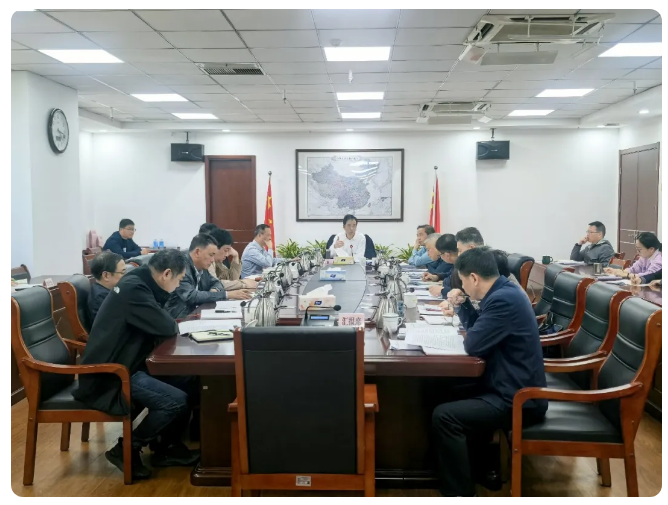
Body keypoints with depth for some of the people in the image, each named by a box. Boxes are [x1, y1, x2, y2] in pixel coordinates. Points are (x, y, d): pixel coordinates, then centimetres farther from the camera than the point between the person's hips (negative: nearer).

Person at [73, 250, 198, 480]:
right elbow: (166, 327, -22)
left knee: (184, 381, 5)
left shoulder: (140, 283, 9)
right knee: (177, 400, -20)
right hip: (108, 376, -10)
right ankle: (125, 449, 0)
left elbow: (157, 325, 16)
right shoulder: (133, 288, -22)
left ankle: (165, 446, 18)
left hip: (123, 364, 10)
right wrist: (172, 320, -1)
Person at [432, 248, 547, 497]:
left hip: (517, 399, -11)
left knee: (444, 416, -18)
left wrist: (469, 332, -3)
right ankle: (479, 465, 32)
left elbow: (473, 345, -23)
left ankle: (459, 492, -5)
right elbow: (479, 329, 17)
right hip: (515, 387, 11)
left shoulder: (503, 300, -25)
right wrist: (462, 308, 3)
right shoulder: (504, 291, 7)